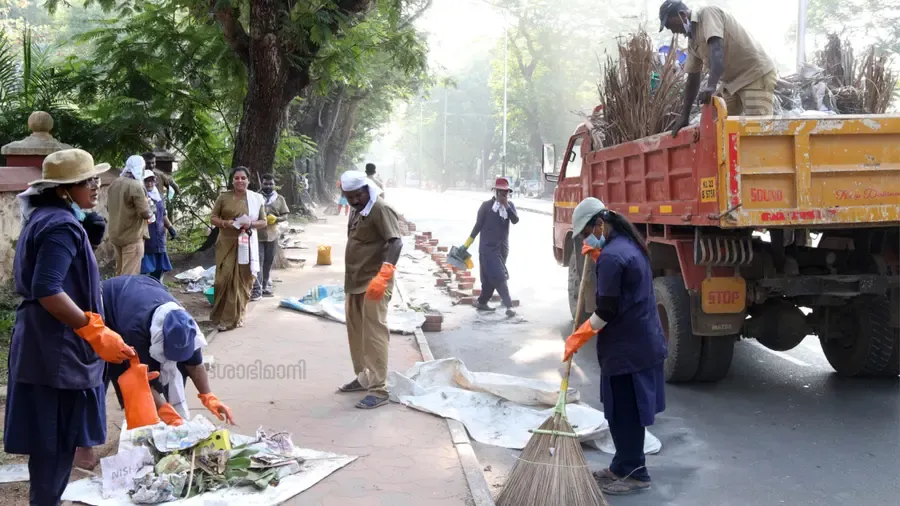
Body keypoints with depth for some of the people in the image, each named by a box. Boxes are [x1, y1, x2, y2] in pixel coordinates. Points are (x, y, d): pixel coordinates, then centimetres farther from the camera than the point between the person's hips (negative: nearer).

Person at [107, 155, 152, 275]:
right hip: (132, 236, -8)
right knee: (129, 275, -4)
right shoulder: (136, 186, -18)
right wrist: (150, 212, -1)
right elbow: (145, 213, -21)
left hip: (116, 235, 8)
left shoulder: (114, 184, 7)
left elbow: (108, 207, 20)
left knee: (120, 273, 18)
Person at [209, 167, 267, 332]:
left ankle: (237, 316, 17)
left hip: (247, 243, 1)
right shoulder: (224, 197, 3)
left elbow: (263, 222, 8)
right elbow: (213, 218, 6)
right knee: (225, 278, -8)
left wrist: (251, 224, -12)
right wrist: (224, 223, -14)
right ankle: (224, 317, 2)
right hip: (227, 244, -1)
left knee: (243, 280, 4)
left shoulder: (257, 198, 5)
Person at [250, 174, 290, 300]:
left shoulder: (280, 199, 6)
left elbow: (285, 216, 5)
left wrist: (276, 219, -15)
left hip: (272, 235, 3)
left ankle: (265, 286, 24)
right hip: (257, 235, -3)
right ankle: (256, 289, -9)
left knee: (269, 262, 11)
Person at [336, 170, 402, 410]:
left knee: (374, 334, -10)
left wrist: (383, 276, -39)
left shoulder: (381, 209, -16)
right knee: (356, 332, 17)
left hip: (373, 283, -10)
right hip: (355, 282, 10)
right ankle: (363, 377, 30)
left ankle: (378, 390, -8)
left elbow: (395, 243, -26)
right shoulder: (356, 210, 14)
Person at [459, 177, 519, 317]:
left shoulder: (510, 206, 6)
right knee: (499, 277, -13)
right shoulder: (486, 206, -7)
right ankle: (509, 306, -16)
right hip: (488, 247, -5)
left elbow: (515, 220, -9)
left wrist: (506, 206, -21)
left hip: (503, 247, 6)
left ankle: (482, 303, 25)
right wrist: (467, 245, -1)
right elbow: (478, 225, -2)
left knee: (491, 277, 13)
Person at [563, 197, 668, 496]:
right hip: (644, 342, 10)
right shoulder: (629, 244, 9)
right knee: (628, 410, 17)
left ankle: (634, 474, 11)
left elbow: (606, 311, -21)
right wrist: (596, 255, 11)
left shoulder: (611, 256, -22)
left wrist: (578, 337, -10)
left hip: (626, 347, -10)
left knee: (623, 413, 1)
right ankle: (623, 467, 27)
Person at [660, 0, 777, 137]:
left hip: (757, 74, -9)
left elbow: (717, 49, -30)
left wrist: (711, 86, -43)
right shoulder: (692, 40, 10)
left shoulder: (707, 13, -14)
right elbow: (693, 78, 15)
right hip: (733, 80, 9)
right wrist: (684, 116, 12)